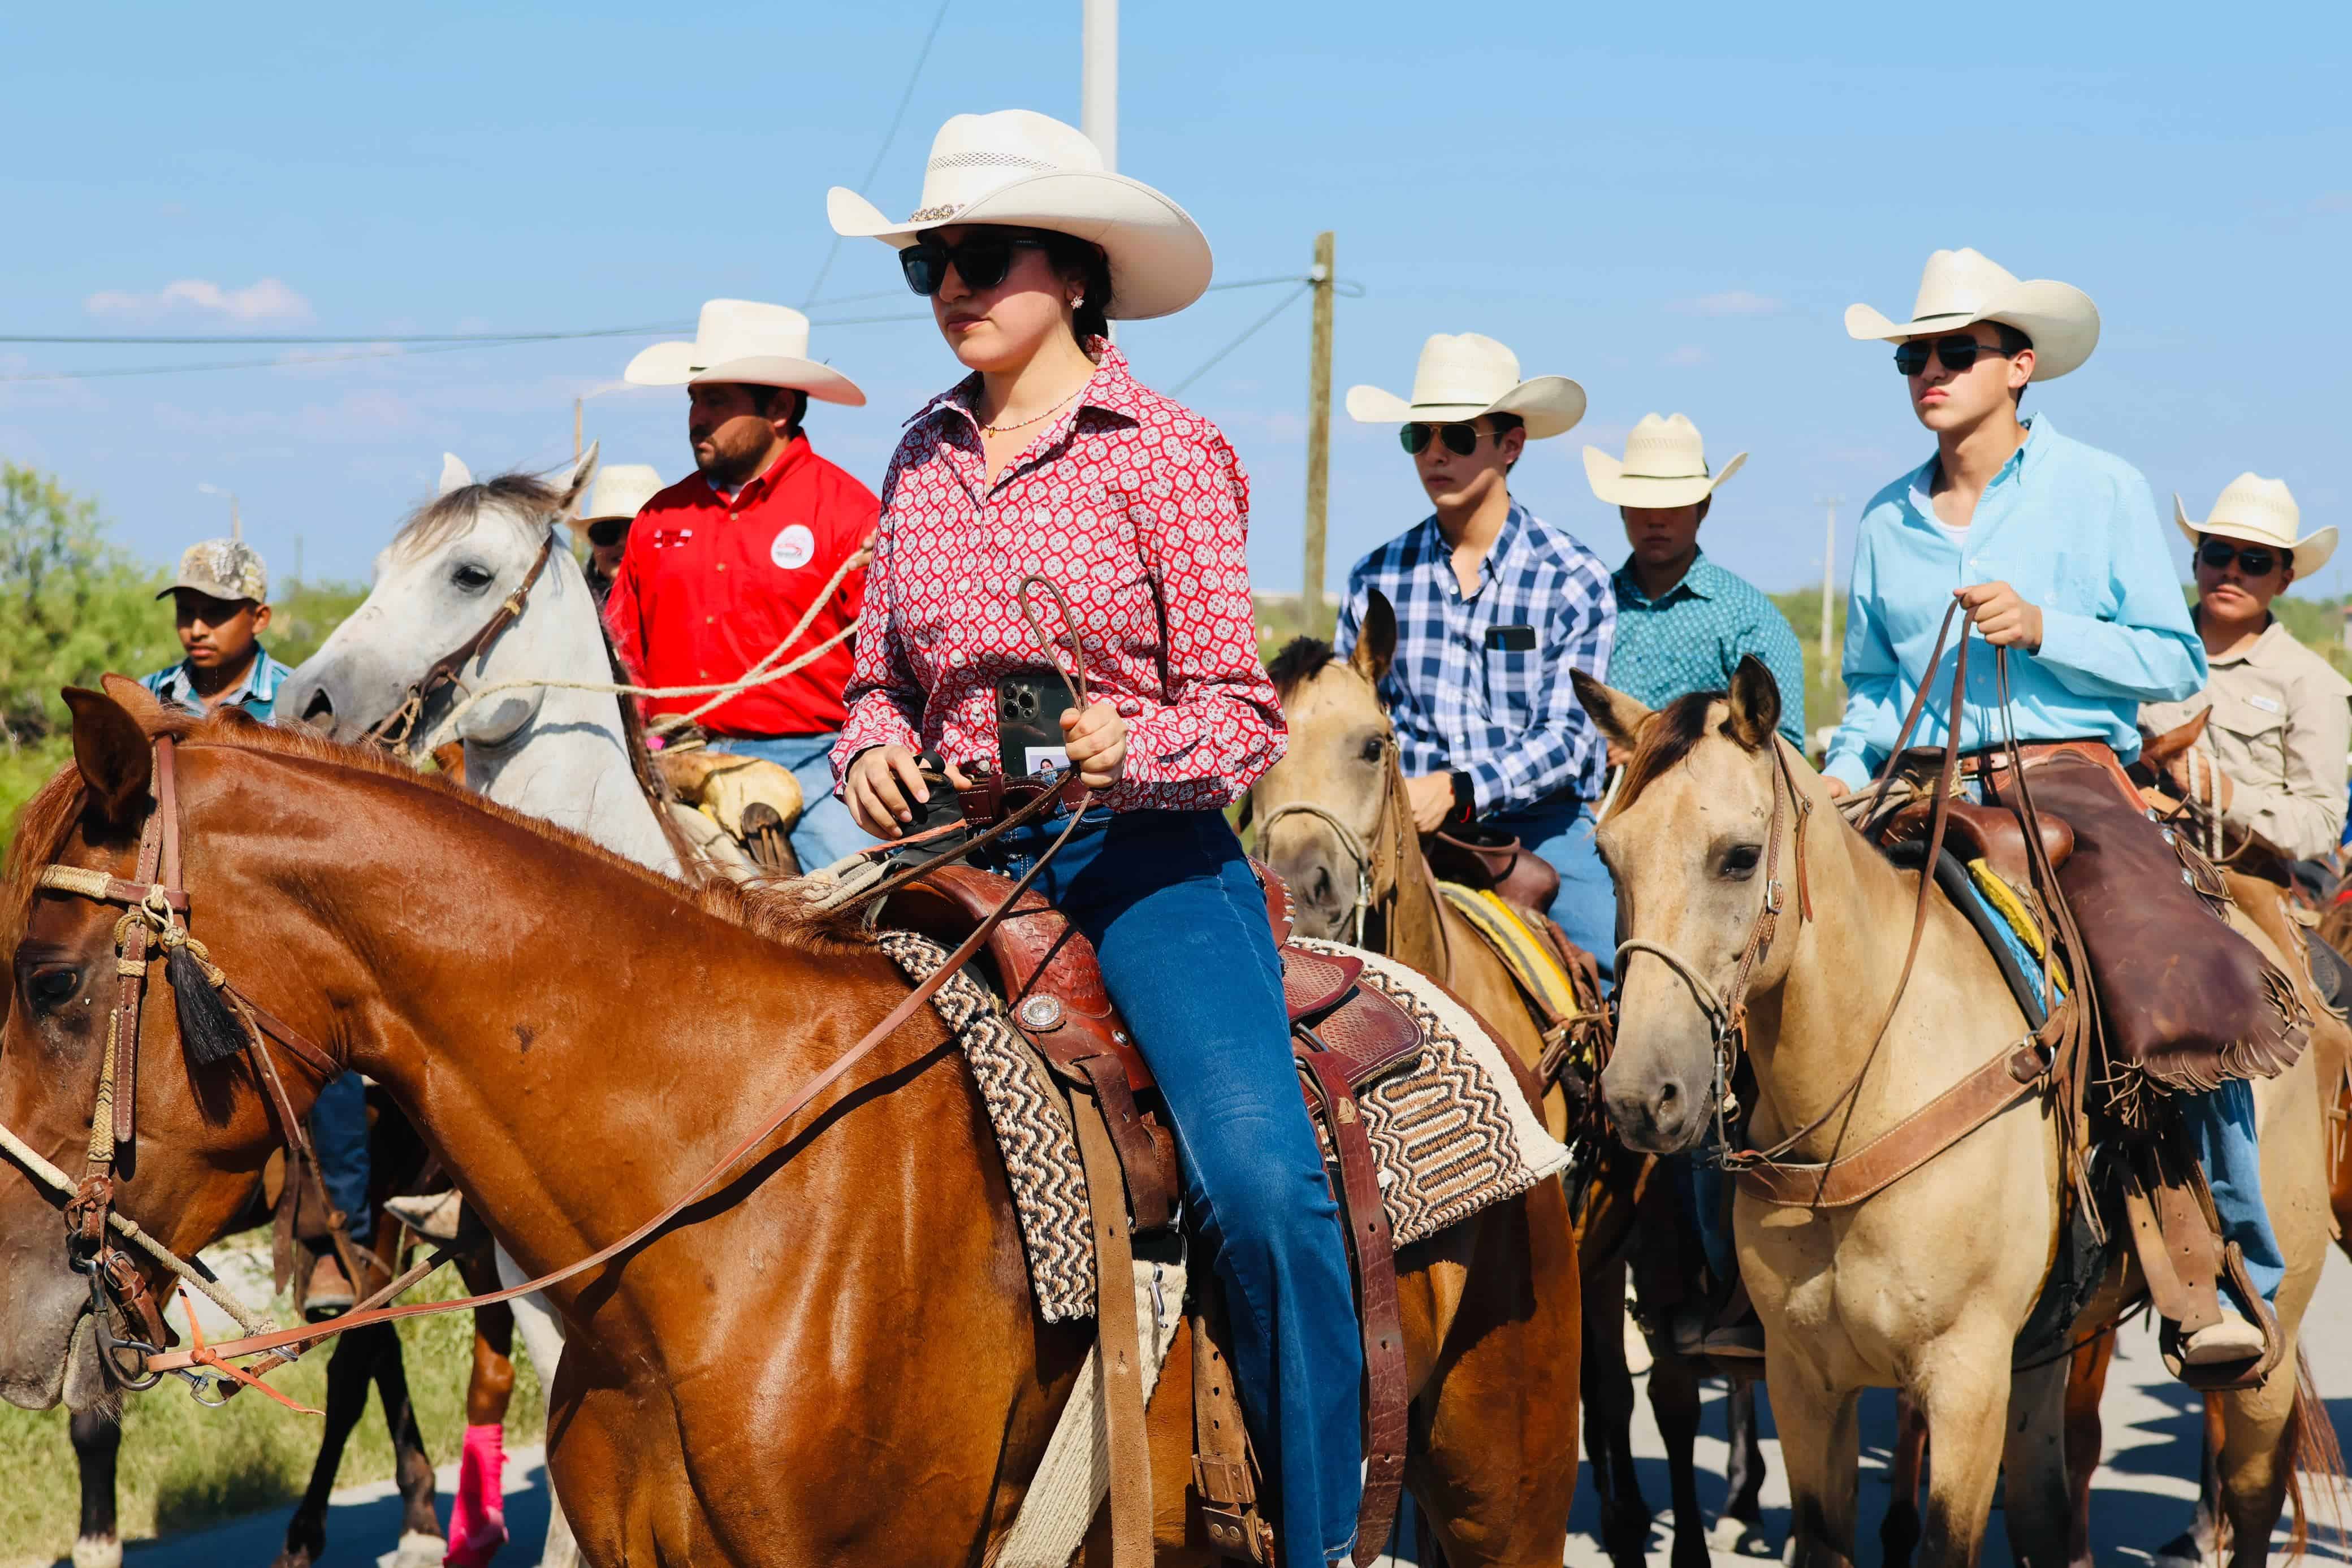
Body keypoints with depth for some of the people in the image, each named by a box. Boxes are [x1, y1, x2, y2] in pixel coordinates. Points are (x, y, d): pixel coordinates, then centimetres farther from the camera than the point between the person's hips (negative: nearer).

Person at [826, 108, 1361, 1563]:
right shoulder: (926, 454, 12)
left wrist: (1131, 746, -24)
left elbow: (1242, 713, -3)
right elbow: (883, 679, 20)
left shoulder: (1167, 451, -2)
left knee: (1261, 1180, -25)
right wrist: (873, 752, -4)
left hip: (1146, 858, -5)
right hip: (956, 857, 5)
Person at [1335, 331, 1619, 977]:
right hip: (1412, 828, 2)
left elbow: (1566, 736, -5)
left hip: (1543, 824, -2)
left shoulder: (1573, 580, 2)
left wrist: (1458, 791, -21)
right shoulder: (1377, 579, 11)